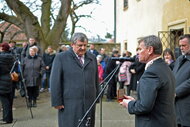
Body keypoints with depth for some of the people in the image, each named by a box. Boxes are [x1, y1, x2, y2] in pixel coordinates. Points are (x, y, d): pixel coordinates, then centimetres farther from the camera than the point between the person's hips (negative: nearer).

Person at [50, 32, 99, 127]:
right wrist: (57, 102, -7)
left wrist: (96, 98, 14)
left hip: (89, 104, 4)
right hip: (70, 104, -4)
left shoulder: (92, 58, 13)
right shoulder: (61, 58, 0)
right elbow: (55, 81, -3)